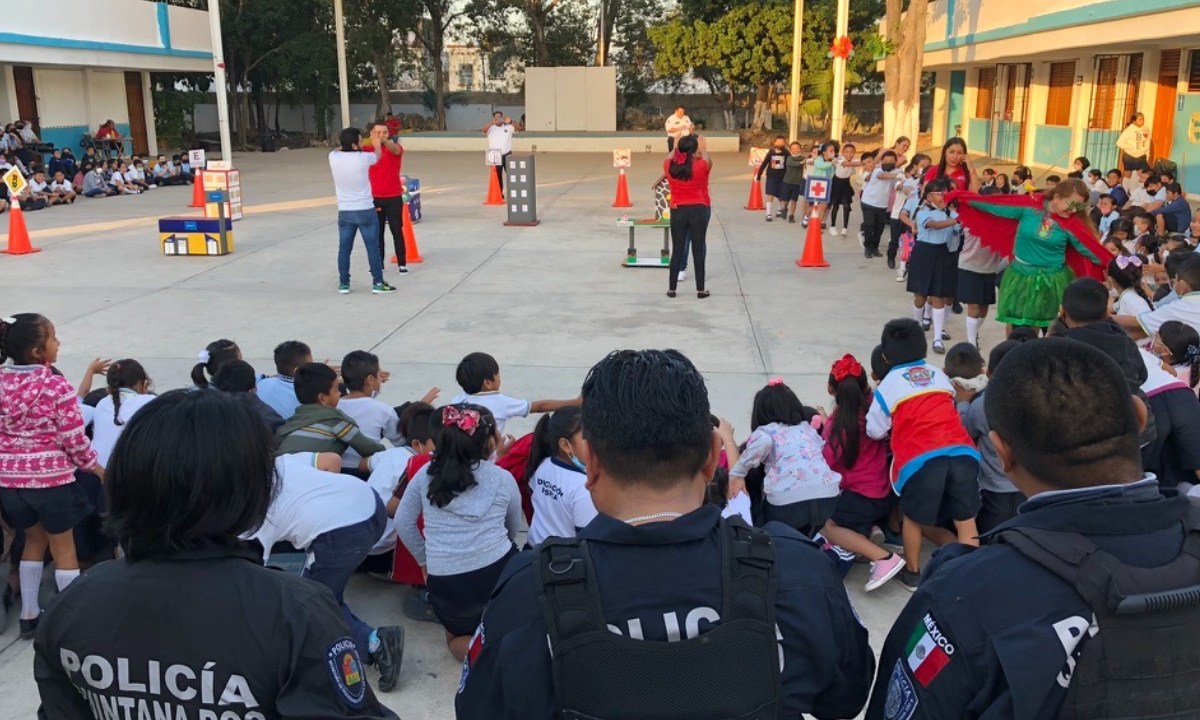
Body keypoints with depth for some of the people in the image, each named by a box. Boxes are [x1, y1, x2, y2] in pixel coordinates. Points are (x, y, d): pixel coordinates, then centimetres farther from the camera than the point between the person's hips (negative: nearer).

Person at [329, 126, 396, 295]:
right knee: (373, 248, 4)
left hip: (344, 212, 4)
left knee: (344, 249, 10)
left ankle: (343, 283, 16)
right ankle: (378, 283, 8)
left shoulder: (333, 157, -6)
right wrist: (377, 141, 29)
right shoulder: (363, 158, -14)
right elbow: (378, 155, 10)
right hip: (365, 211, -4)